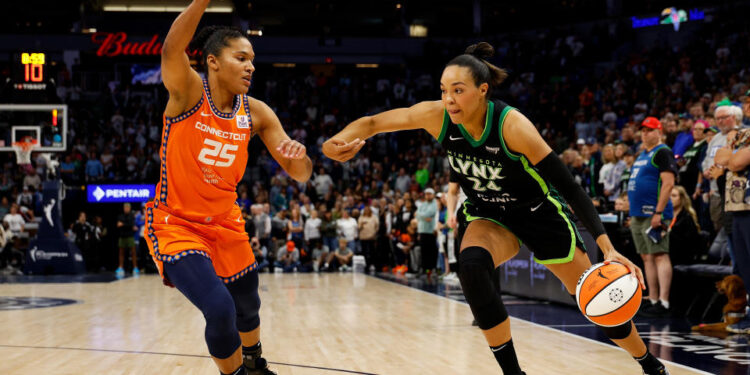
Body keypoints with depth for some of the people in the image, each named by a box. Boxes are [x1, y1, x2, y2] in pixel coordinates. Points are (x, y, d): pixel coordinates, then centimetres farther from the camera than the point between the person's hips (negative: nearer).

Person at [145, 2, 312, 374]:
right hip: (175, 223, -6)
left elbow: (300, 174, -6)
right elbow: (171, 50, -40)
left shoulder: (256, 112, -4)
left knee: (248, 305, 22)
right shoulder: (188, 91, -17)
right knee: (220, 309, -23)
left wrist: (299, 155, -29)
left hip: (224, 222, 6)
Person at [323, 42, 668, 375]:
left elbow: (568, 185, -30)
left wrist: (608, 249, -36)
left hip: (540, 212, -2)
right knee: (471, 265, -31)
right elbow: (372, 123, -13)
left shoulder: (511, 125, -32)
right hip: (487, 215, 3)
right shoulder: (437, 117, -21)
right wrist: (339, 141, -37)